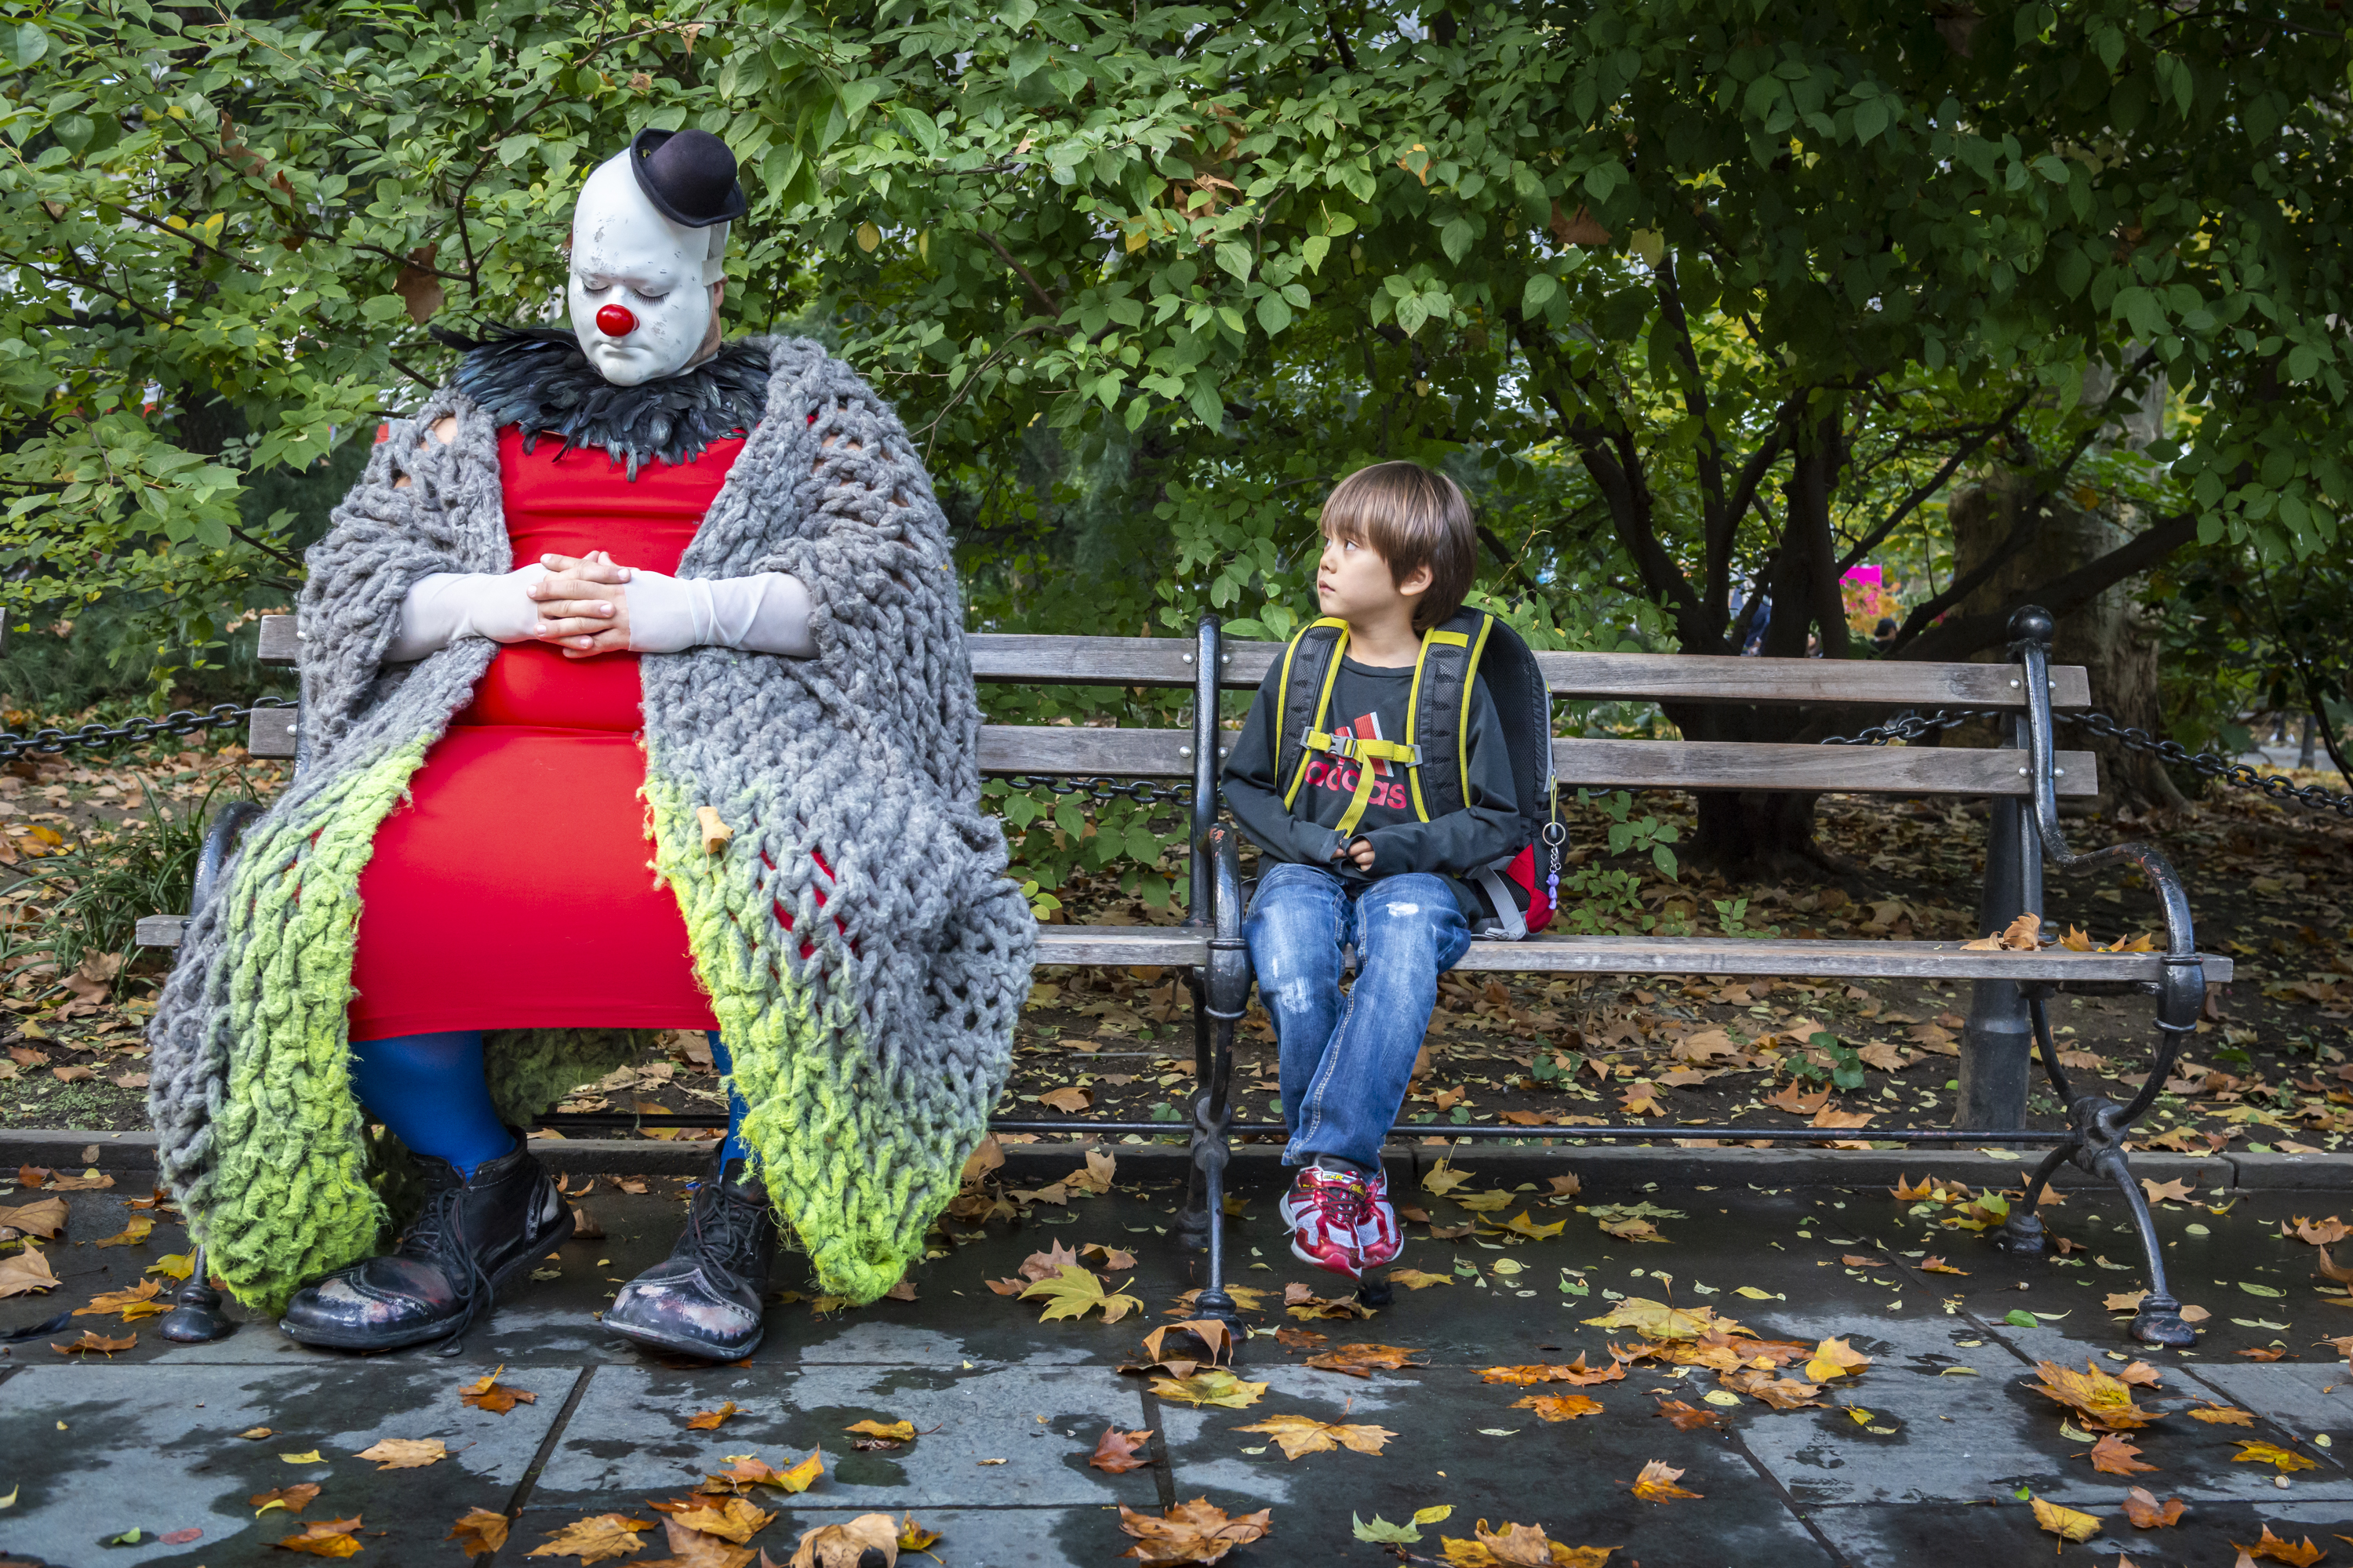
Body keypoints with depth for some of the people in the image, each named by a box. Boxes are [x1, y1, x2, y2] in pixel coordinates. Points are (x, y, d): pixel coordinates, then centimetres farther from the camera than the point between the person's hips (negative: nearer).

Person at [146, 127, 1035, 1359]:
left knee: (788, 888, -38)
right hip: (490, 740, 3)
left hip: (718, 737, -3)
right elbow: (353, 570, 20)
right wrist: (499, 602, -2)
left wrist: (672, 610, -10)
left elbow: (882, 571, 2)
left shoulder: (803, 403, 16)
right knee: (324, 891, -25)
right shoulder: (489, 400, 25)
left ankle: (739, 1214, -18)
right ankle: (483, 1192, -6)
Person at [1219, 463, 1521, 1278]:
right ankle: (1352, 1169, -21)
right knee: (1287, 960, -34)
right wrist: (1304, 842, -4)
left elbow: (1501, 821, 5)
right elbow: (1243, 783, 16)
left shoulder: (1457, 686, 1)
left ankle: (1325, 1163, -36)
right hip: (1307, 868, 2)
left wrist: (1404, 849, -12)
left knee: (1405, 942, -38)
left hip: (1415, 877, -2)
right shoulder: (1301, 666, 8)